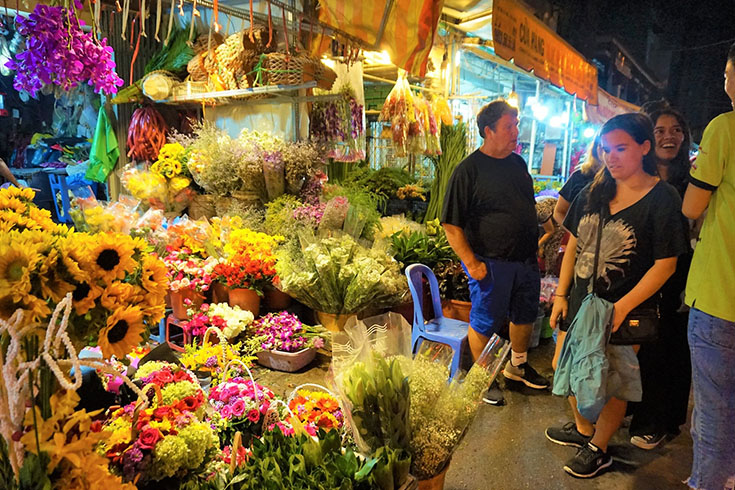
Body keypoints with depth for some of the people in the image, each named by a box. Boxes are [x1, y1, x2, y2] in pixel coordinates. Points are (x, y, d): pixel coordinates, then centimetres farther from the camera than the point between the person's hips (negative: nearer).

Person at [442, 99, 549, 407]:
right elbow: (451, 224, -16)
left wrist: (535, 250, 17)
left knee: (525, 315, 20)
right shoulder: (468, 170, -14)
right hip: (490, 263, -7)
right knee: (485, 322, 7)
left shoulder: (517, 163, 8)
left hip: (525, 259, 7)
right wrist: (471, 263, -19)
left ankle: (518, 366, 43)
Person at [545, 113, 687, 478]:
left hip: (623, 313, -5)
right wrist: (561, 294, 4)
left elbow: (665, 264, -14)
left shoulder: (662, 199, -12)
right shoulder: (593, 193, 4)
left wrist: (621, 308, -20)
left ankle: (598, 448, 31)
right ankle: (583, 428, 41)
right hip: (579, 304, 6)